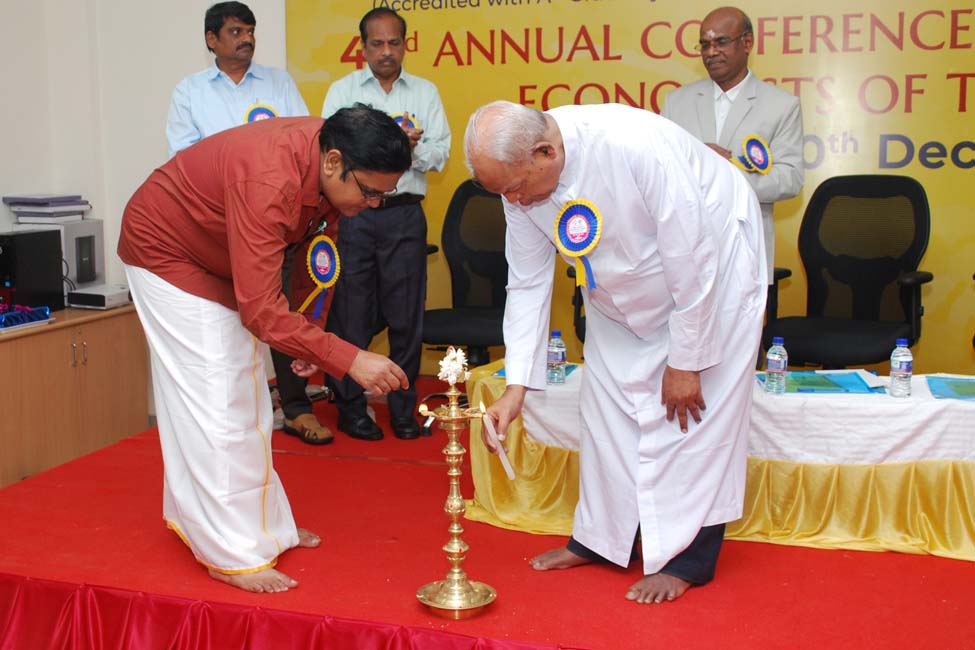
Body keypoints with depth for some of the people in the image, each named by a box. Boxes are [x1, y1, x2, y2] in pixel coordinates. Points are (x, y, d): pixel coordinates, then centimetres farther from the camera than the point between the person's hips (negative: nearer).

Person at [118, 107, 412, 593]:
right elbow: (260, 309, -43)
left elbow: (320, 252, -1)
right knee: (211, 403, -10)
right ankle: (235, 554, -2)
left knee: (247, 402, 12)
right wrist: (349, 360, -44)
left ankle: (263, 526, 24)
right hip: (166, 250, -8)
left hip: (223, 263, 8)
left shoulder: (333, 169, -16)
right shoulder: (268, 179, -41)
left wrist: (312, 340, -10)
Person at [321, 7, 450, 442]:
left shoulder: (425, 92, 13)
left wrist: (414, 146, -14)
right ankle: (350, 408, 12)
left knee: (406, 315, 3)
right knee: (351, 312, 1)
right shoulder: (342, 91, 10)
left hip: (404, 214, 1)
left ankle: (403, 409, 15)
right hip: (353, 214, -1)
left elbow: (440, 154, 7)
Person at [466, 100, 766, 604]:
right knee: (606, 403, 6)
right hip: (623, 294, 6)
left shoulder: (636, 146, -39)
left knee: (694, 410, -7)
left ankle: (684, 559, 6)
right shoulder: (522, 180, -18)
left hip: (712, 265, -6)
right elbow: (527, 284, -8)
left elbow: (692, 260, -30)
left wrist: (685, 362, -22)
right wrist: (516, 387, -13)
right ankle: (602, 539, 21)